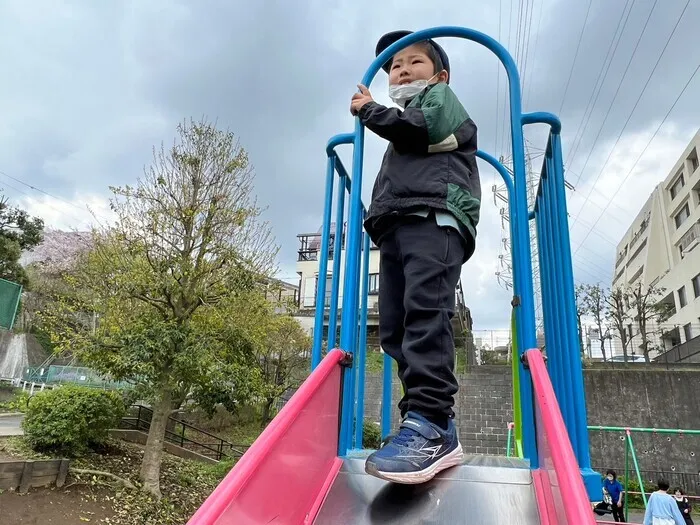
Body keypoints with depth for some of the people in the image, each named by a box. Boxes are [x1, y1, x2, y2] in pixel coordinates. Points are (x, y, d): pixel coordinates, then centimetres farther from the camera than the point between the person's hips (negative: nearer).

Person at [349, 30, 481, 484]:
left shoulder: (440, 98, 21)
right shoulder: (403, 133, 43)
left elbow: (418, 128, -2)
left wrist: (369, 109, 11)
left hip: (434, 215, -8)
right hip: (397, 227, 8)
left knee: (425, 312, -26)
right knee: (395, 327, -6)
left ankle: (429, 423, -31)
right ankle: (440, 429, -8)